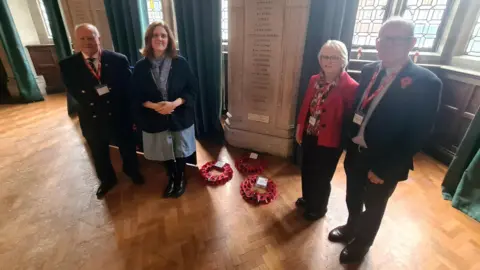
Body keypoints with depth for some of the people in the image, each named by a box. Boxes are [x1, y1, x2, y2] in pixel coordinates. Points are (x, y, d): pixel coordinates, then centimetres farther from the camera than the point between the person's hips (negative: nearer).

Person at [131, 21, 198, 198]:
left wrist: (175, 103, -22)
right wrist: (154, 106, -19)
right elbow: (136, 96, -1)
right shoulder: (140, 67, -5)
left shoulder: (180, 63, -8)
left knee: (181, 150, 15)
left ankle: (181, 178, 42)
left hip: (180, 117, -1)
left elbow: (192, 89, -8)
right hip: (155, 120, 1)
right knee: (165, 152, 18)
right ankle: (171, 178, 45)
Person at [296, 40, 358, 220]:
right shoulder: (315, 80, 2)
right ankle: (307, 198, 48)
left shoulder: (350, 87, -18)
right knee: (306, 170, 22)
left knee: (322, 177, 12)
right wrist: (299, 129, 11)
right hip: (309, 135, 6)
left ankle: (318, 208, 38)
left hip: (329, 141, -6)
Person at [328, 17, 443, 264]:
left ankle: (362, 242, 45)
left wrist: (384, 169, -16)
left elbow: (418, 135, -17)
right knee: (353, 197, 25)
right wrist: (349, 141, 0)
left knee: (373, 206, 19)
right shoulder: (369, 70, 0)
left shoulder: (426, 82, -18)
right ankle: (351, 227, 53)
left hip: (384, 163, -5)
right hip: (355, 152, 5)